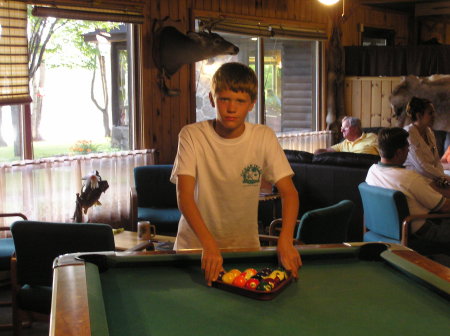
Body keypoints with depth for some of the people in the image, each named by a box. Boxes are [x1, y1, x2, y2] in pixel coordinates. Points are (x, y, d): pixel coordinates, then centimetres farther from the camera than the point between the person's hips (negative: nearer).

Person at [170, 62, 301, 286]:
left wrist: (285, 240, -25)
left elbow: (289, 192, -9)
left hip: (245, 246, 2)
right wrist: (209, 244, -33)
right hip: (195, 246, -1)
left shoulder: (263, 137, -5)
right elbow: (184, 196, -19)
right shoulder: (192, 136, -11)